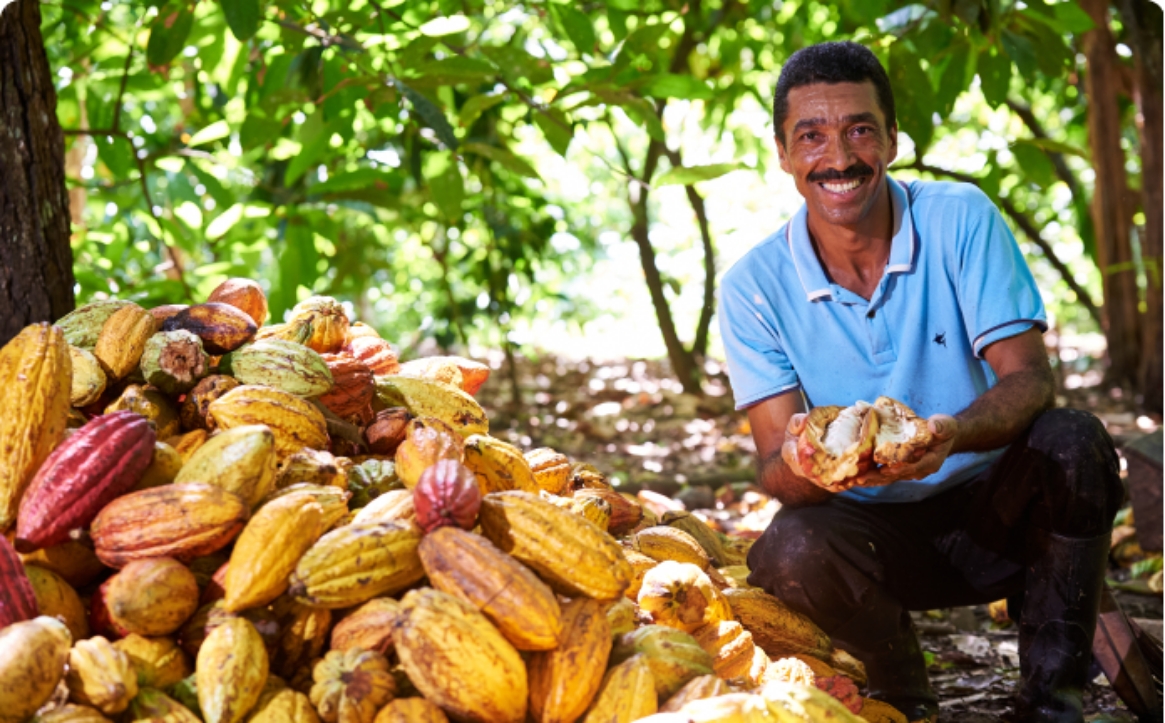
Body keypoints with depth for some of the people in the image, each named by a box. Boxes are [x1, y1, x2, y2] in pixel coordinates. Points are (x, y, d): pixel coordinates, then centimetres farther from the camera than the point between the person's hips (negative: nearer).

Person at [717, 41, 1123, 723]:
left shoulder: (960, 219, -9)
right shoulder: (755, 286, -8)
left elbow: (1030, 378, -15)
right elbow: (777, 468, -11)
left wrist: (954, 433, -38)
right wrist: (800, 463, -38)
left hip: (996, 509, 0)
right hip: (881, 532, 0)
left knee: (1071, 442, -29)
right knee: (791, 552, -31)